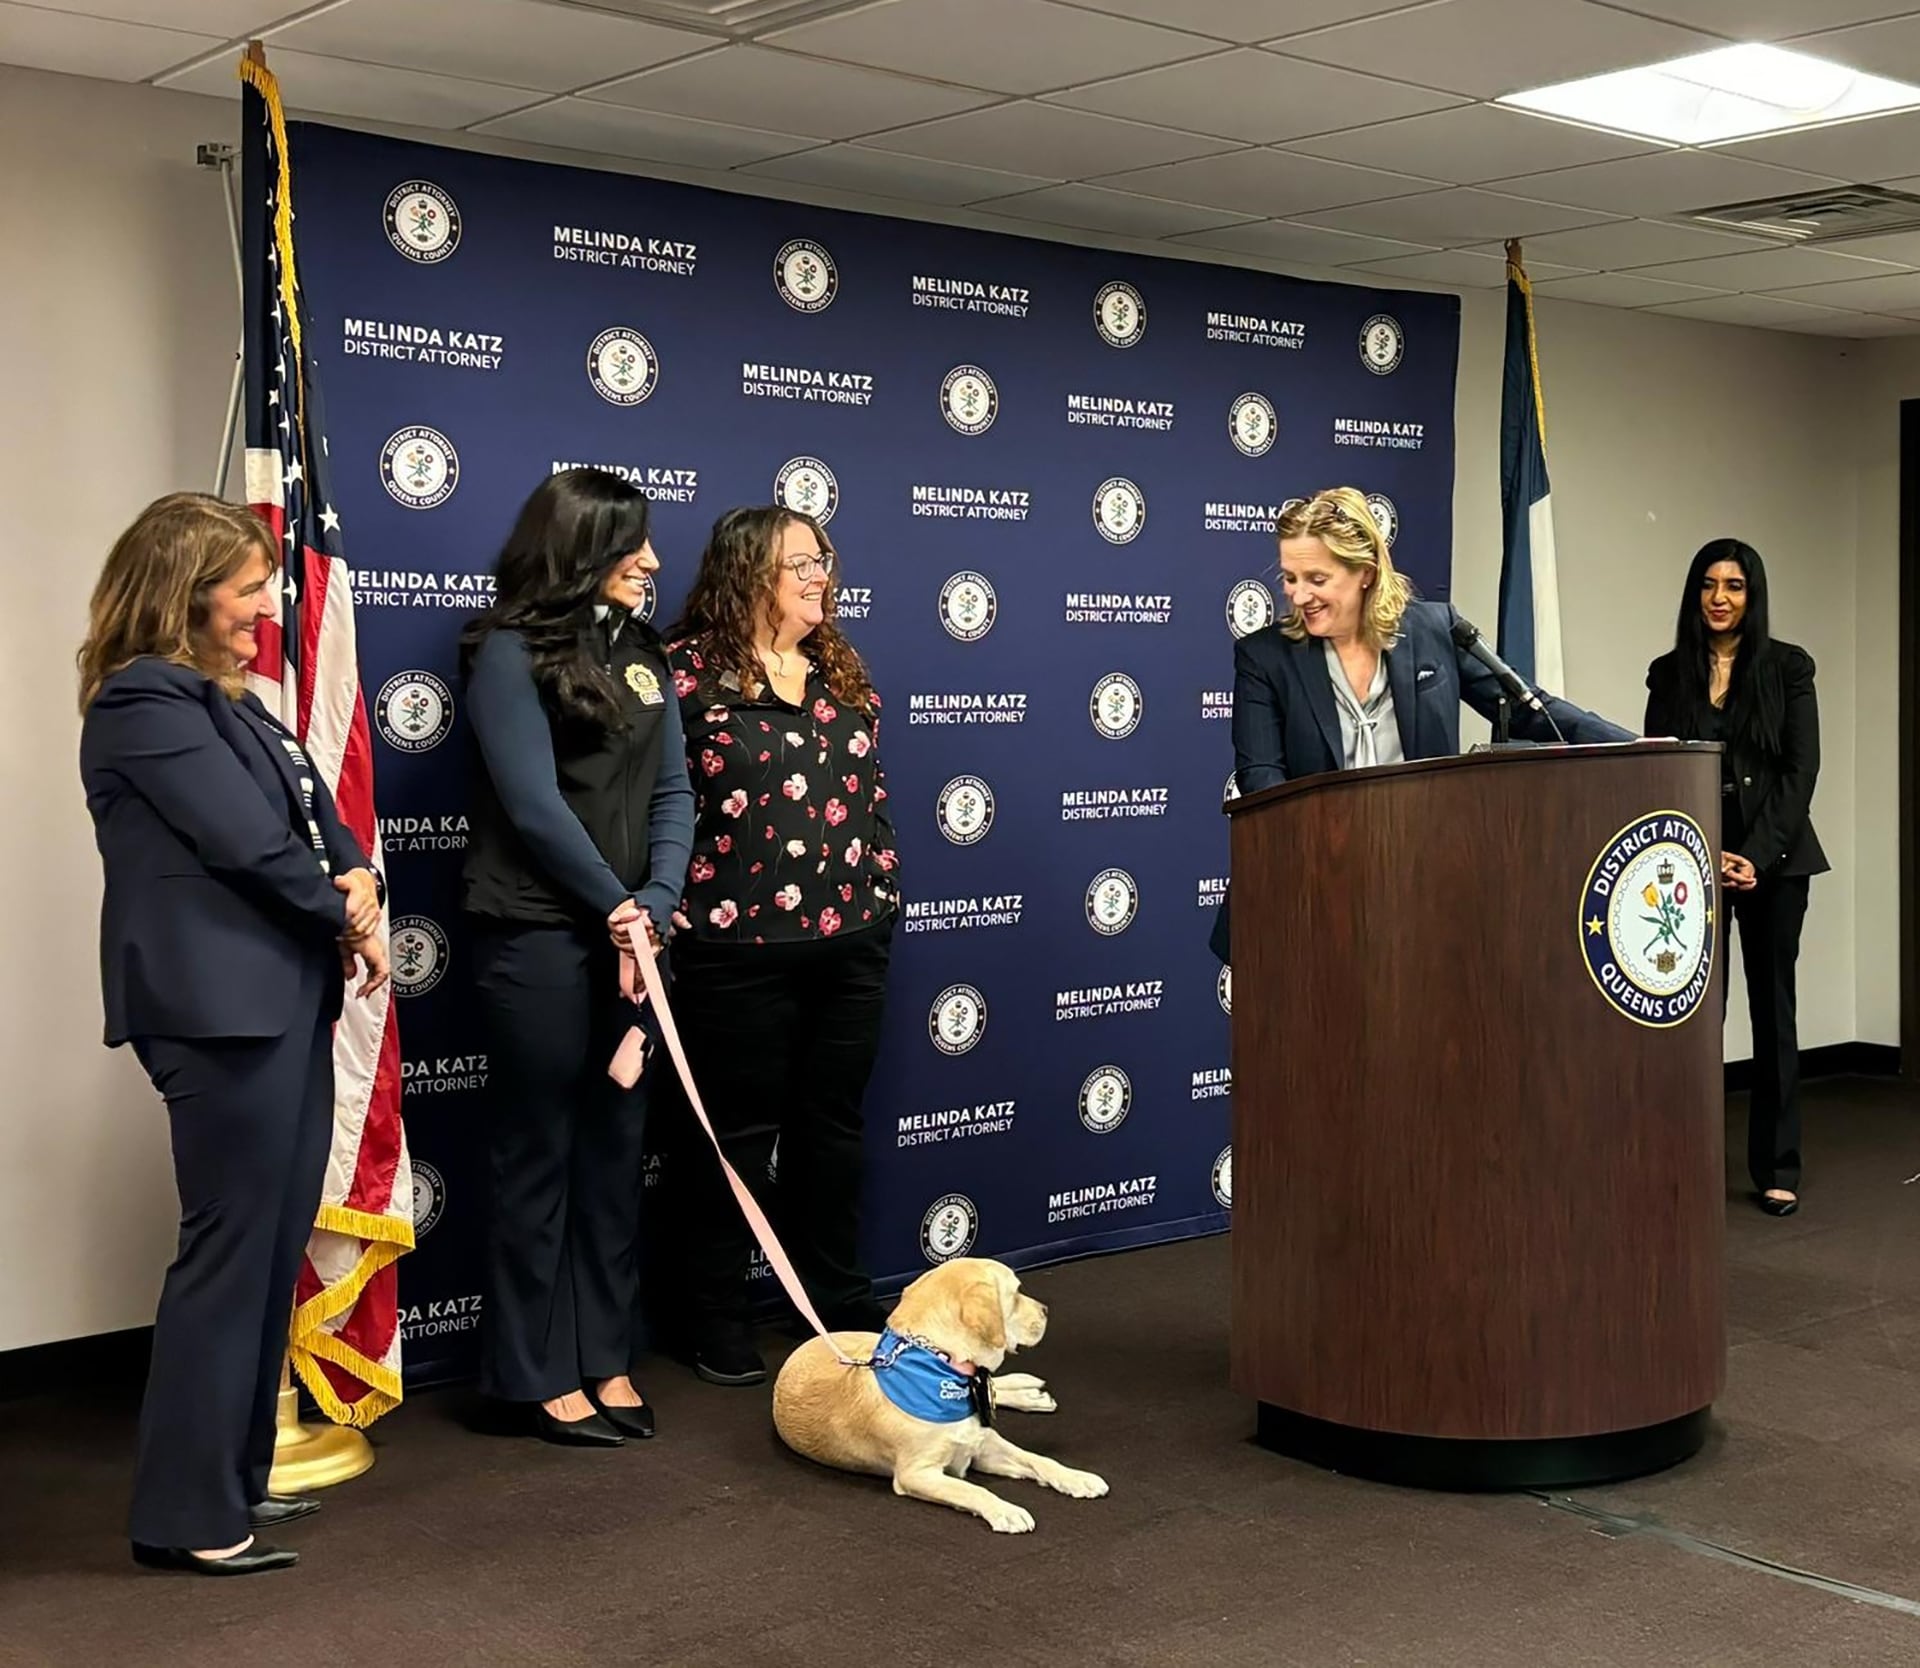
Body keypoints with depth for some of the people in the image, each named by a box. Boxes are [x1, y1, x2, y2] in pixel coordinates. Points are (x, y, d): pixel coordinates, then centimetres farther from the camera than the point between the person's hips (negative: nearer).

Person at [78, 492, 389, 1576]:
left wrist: (361, 884, -5)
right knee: (230, 1249, -6)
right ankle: (186, 1515, 3)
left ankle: (234, 1476, 24)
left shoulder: (230, 701, 19)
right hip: (223, 1005, -10)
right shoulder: (146, 702, -11)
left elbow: (316, 816, 16)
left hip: (287, 996, 10)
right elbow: (247, 841, -18)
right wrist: (346, 918, -3)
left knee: (275, 1248, 13)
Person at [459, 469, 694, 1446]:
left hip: (630, 935, 7)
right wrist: (612, 902, -9)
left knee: (617, 1147, 11)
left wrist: (656, 904, -8)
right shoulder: (510, 653, -8)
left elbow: (671, 793, 6)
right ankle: (539, 1374, 12)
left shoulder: (641, 653, 12)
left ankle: (607, 1357, 21)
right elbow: (533, 803, -15)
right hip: (540, 937, -7)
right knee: (539, 1152, 2)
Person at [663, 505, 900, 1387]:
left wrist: (880, 882, 12)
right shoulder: (690, 669, -7)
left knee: (833, 1122, 14)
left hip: (851, 939, 6)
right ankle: (719, 1319, 17)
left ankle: (839, 1298, 27)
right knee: (739, 1131, 4)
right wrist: (674, 906, -13)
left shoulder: (843, 672, 13)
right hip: (739, 945, -6)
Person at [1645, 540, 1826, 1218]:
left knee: (1772, 1007, 4)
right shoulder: (1669, 673, 6)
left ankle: (1777, 1168, 10)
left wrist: (1757, 855, -13)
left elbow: (1801, 769, -3)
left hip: (1774, 860, -1)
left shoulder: (1788, 668, 2)